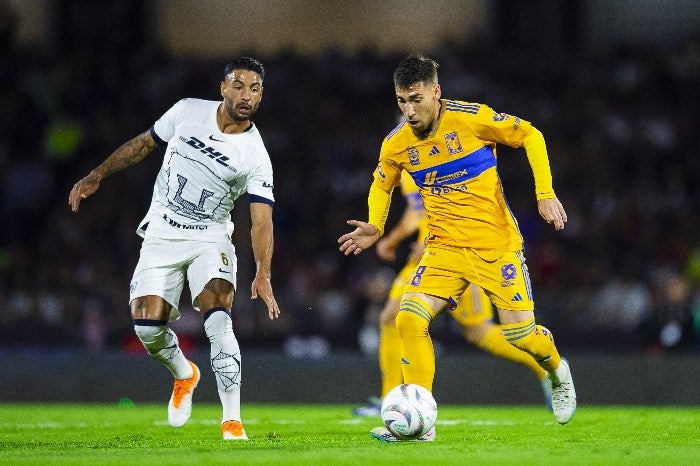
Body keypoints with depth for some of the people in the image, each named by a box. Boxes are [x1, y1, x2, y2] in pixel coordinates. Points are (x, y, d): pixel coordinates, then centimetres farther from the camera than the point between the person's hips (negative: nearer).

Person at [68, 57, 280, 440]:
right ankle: (184, 374, 24)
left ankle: (231, 420, -27)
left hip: (210, 239, -2)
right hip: (161, 236, 2)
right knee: (147, 326, -11)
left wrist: (262, 275, -30)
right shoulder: (188, 112, -4)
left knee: (217, 318, -26)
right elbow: (145, 143, 12)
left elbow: (261, 219, -16)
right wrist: (96, 176, 11)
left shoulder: (255, 156, -11)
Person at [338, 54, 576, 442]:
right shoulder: (396, 144, -3)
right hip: (445, 246, 3)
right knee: (409, 319, -17)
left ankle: (557, 373, 34)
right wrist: (374, 227, 1)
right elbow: (382, 184, 18)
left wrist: (545, 194, -10)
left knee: (519, 333, -2)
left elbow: (530, 136, -4)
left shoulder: (471, 119, -15)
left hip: (496, 242, -3)